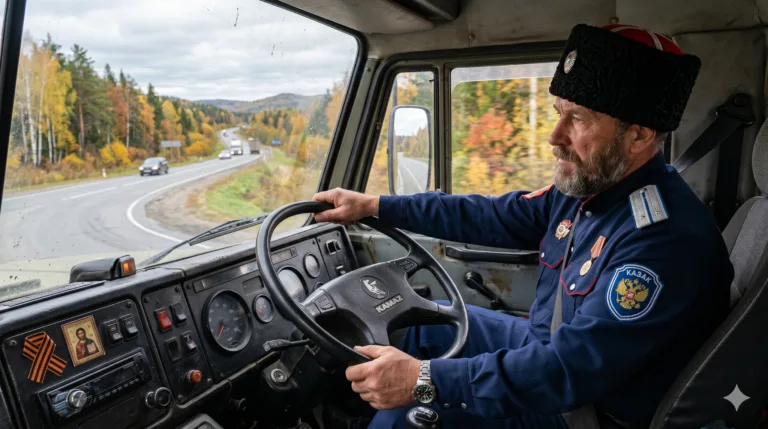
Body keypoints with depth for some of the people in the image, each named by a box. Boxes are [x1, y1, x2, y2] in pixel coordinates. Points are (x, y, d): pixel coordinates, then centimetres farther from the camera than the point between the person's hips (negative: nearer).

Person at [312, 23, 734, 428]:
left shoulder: (666, 241, -31)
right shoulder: (585, 186, -4)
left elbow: (572, 369, -34)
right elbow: (490, 217, 3)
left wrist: (427, 380, -35)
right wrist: (373, 205, 3)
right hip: (548, 348, 9)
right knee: (430, 322, 13)